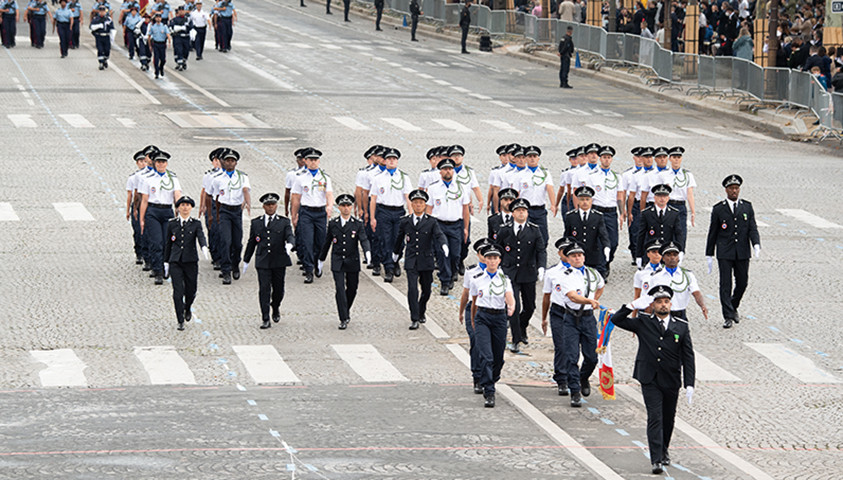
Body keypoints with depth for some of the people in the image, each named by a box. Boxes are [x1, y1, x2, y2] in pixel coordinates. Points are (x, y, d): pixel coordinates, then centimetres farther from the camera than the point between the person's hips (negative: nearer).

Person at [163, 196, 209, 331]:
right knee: (178, 292, -9)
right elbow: (168, 244, 13)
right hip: (175, 262, 0)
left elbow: (201, 237, -14)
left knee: (191, 291, 6)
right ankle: (180, 321, -3)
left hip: (191, 262, 0)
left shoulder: (196, 224, 3)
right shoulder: (172, 224, 7)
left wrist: (204, 248, -35)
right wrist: (166, 262, 14)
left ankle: (187, 308, 40)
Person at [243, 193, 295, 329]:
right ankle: (266, 320, -7)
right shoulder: (256, 222, 11)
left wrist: (289, 244, -31)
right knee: (264, 289, -7)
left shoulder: (284, 222, 6)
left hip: (279, 262, 0)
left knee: (278, 289, 7)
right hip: (262, 262, 0)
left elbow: (290, 236, -6)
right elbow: (251, 242, 15)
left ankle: (275, 308, 39)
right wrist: (246, 261, 17)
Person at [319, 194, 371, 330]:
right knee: (340, 289, -10)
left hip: (352, 262, 1)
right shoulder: (333, 224, 4)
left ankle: (346, 312, 34)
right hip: (337, 262, -1)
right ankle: (343, 319, -9)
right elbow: (327, 242, 12)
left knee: (352, 289, 9)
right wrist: (321, 259, 17)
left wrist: (367, 251, -32)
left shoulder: (358, 224, 0)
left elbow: (364, 239, -11)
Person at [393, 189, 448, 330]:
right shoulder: (405, 221, 4)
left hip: (426, 261, 0)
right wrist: (395, 253, 31)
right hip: (411, 261, 0)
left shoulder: (431, 222, 0)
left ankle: (421, 312, 37)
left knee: (426, 290, 10)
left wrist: (444, 245, -35)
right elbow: (399, 238, 19)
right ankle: (414, 319, -11)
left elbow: (439, 235, -14)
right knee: (412, 289, -14)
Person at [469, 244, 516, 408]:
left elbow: (509, 296, -12)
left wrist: (512, 306, -34)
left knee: (498, 357, 9)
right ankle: (489, 393, -16)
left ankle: (491, 381, 38)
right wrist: (473, 320, 19)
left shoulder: (504, 279, 3)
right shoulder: (477, 279, 3)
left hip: (499, 318, 2)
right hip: (482, 317, -2)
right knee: (485, 356, -15)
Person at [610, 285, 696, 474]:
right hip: (650, 380, -2)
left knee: (668, 419, 15)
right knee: (655, 418, -12)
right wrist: (633, 306, -15)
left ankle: (664, 451, 38)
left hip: (671, 381, 2)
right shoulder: (643, 323, 3)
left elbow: (688, 357, 2)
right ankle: (657, 460, -15)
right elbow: (617, 320, -2)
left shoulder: (681, 327, 3)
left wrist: (689, 385, -4)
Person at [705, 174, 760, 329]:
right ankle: (728, 317, -4)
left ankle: (733, 307, 32)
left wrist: (756, 245, -16)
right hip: (724, 253, -2)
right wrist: (709, 255, 6)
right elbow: (712, 233, 7)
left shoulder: (747, 207, 7)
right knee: (725, 284, -7)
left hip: (742, 253, 2)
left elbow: (753, 228, 3)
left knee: (742, 282, 7)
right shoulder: (718, 209, 3)